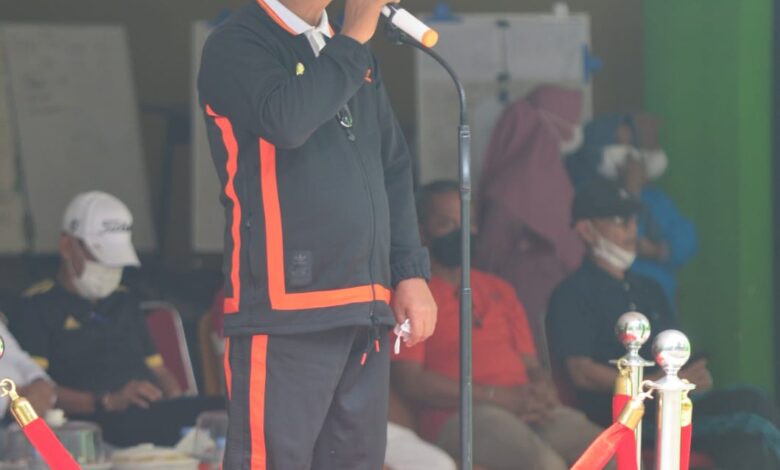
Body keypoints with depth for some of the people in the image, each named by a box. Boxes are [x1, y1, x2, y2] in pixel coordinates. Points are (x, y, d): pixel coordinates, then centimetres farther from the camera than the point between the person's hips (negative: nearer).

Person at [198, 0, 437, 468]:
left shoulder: (354, 57, 20)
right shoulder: (238, 46, -3)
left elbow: (394, 168, 21)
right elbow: (286, 119, -23)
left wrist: (410, 272, 11)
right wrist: (354, 39, -12)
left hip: (365, 310, 7)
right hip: (286, 307, -7)